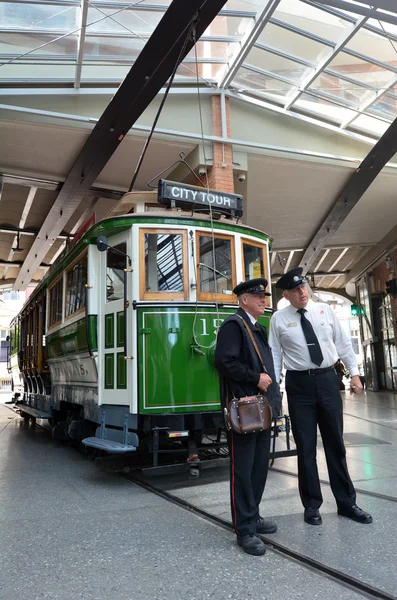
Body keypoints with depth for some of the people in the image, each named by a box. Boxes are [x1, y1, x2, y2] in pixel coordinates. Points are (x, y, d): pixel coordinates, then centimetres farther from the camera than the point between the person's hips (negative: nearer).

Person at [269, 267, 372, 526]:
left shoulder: (325, 311, 3)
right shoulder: (279, 319, -3)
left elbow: (343, 343, 8)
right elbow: (275, 354, -2)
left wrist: (354, 373, 6)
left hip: (328, 380, 2)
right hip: (299, 383, -2)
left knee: (335, 443, 12)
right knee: (306, 447, 7)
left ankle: (347, 502, 28)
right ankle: (312, 505, 24)